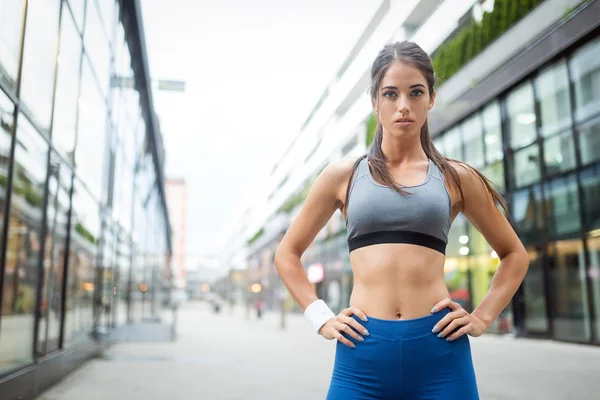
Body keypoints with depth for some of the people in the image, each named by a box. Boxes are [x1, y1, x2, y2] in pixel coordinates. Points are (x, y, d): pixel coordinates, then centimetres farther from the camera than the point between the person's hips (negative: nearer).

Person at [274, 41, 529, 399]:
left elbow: (515, 254, 18)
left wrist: (482, 318, 6)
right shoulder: (342, 175, 6)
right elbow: (288, 253, 13)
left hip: (439, 350, 1)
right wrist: (321, 318, 4)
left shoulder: (456, 178, 7)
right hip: (362, 351, 0)